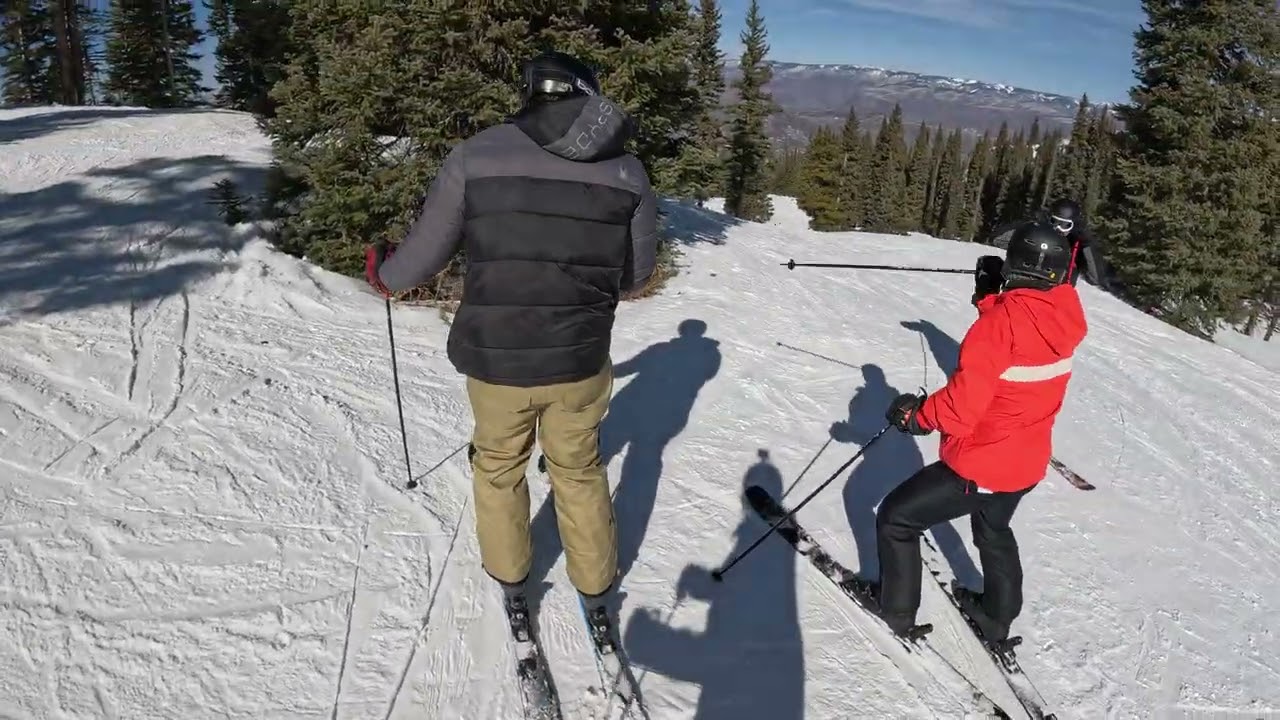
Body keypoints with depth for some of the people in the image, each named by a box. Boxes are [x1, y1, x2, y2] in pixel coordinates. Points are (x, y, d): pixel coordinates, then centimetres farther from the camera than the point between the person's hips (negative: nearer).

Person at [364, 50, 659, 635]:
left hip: (494, 359, -1)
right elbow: (638, 271, 7)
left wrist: (384, 276, 20)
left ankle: (509, 579, 44)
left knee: (498, 466, 25)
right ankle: (595, 590, 39)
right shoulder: (627, 170, -3)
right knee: (578, 471, 23)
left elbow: (425, 251, -3)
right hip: (581, 361, 1)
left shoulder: (476, 155, -8)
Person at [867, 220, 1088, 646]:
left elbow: (963, 404, -29)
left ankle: (897, 610, 25)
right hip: (1027, 464, 8)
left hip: (980, 466, -8)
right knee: (994, 532, 32)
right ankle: (998, 619, 51)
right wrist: (992, 298, 8)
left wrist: (916, 415, -14)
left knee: (896, 518, 10)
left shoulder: (1003, 320, -27)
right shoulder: (1063, 316, -6)